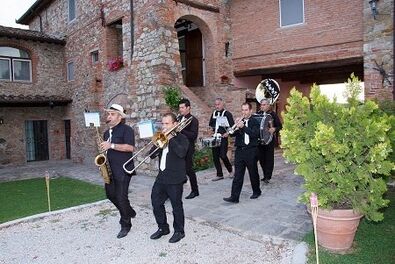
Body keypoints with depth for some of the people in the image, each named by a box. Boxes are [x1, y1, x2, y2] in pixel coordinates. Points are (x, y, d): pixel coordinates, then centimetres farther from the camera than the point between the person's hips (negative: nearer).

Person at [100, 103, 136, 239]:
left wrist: (111, 145, -23)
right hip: (110, 169, 8)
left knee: (121, 197, -5)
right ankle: (129, 212, 35)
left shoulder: (126, 129, -9)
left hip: (123, 169, -8)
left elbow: (130, 147, -21)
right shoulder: (107, 133, 16)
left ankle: (126, 225, 12)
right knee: (110, 193, 14)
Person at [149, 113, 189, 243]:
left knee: (176, 206, 4)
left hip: (175, 179, -7)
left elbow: (181, 153, -25)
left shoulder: (181, 138, -6)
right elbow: (152, 155, 7)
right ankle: (163, 228, 29)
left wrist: (170, 139, -20)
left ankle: (179, 231, 21)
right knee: (156, 203, 11)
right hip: (161, 177, 7)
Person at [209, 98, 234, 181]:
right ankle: (219, 175, 15)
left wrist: (227, 133, -19)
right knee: (215, 157, 4)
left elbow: (232, 126, -6)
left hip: (223, 138, -6)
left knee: (222, 155, -10)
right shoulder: (214, 113, 14)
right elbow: (210, 124, 26)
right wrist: (211, 129, 7)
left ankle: (230, 170, 16)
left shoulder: (227, 114, -3)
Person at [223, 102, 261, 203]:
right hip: (239, 150, 3)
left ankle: (256, 191, 32)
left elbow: (255, 134, -18)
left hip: (251, 151, -3)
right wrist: (236, 126, -14)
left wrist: (243, 127, -25)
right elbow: (232, 134, 3)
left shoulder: (254, 122, -1)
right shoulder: (239, 121, 11)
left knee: (253, 173, 11)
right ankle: (234, 197, -2)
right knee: (237, 175, -1)